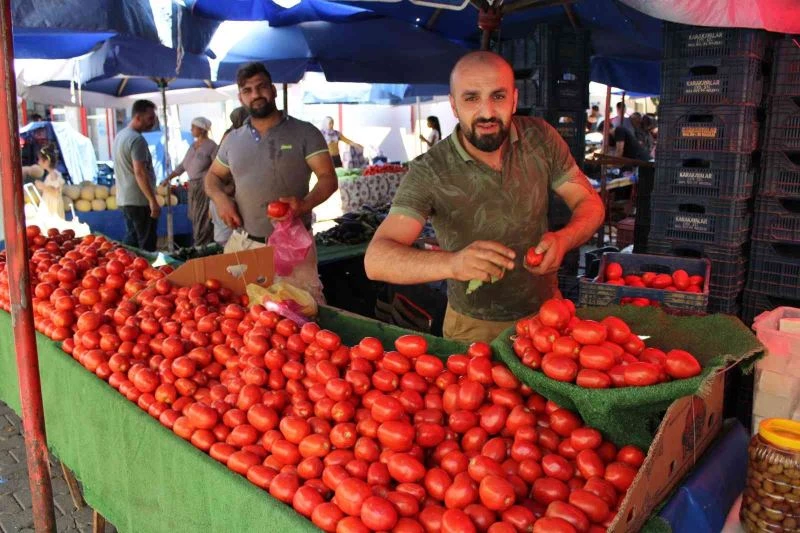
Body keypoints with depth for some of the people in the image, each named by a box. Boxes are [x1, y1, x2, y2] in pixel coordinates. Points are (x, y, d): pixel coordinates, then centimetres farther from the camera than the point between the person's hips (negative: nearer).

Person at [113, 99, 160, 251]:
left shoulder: (120, 135, 15)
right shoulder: (137, 139, -16)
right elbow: (140, 173, -23)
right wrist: (153, 200, -23)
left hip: (124, 199, 9)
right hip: (139, 201, -9)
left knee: (131, 242, 14)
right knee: (146, 246, -5)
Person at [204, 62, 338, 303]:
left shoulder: (304, 133, -2)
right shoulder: (232, 140, 12)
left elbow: (328, 178, -7)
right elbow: (213, 176, 24)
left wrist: (305, 203, -27)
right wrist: (220, 197, 0)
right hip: (242, 244, 4)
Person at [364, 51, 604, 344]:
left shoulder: (540, 138, -13)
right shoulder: (428, 172, -24)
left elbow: (590, 202, -5)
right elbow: (376, 259, -33)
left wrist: (563, 239, -29)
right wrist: (451, 263, -53)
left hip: (545, 309, 4)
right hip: (474, 327, -3)